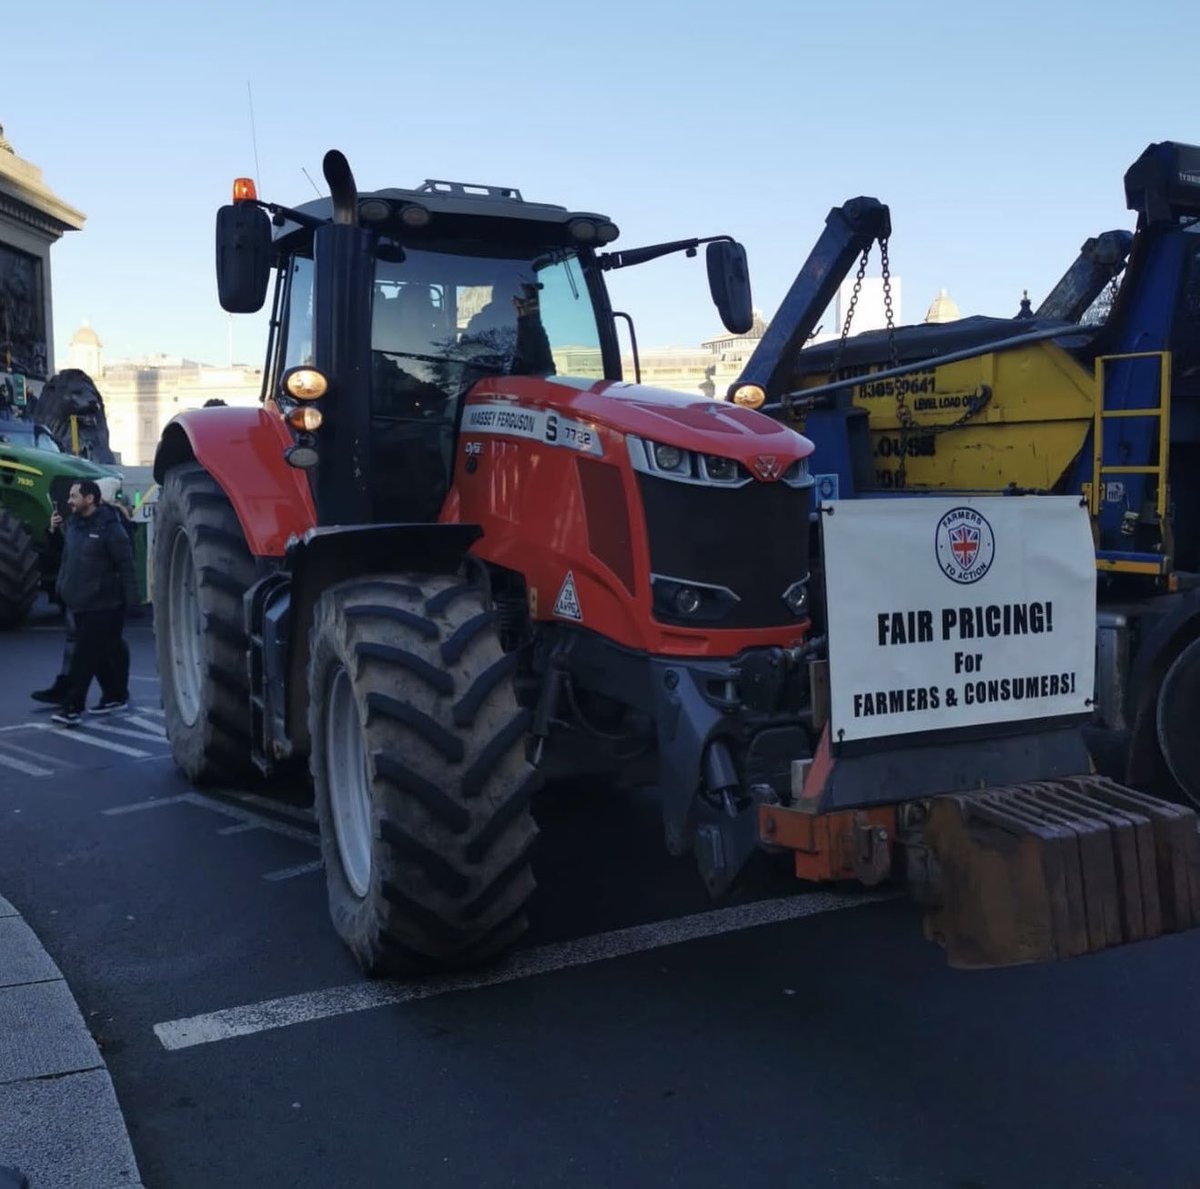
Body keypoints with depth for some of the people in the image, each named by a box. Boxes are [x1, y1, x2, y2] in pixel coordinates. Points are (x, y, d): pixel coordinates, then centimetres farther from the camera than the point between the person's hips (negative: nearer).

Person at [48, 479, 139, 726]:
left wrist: (131, 600, -15)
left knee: (85, 655, -7)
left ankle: (72, 707, -6)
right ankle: (115, 696, 27)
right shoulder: (72, 525, 11)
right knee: (100, 653, 14)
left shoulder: (109, 527, -12)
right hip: (79, 603, 7)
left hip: (103, 604, -7)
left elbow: (126, 565, -13)